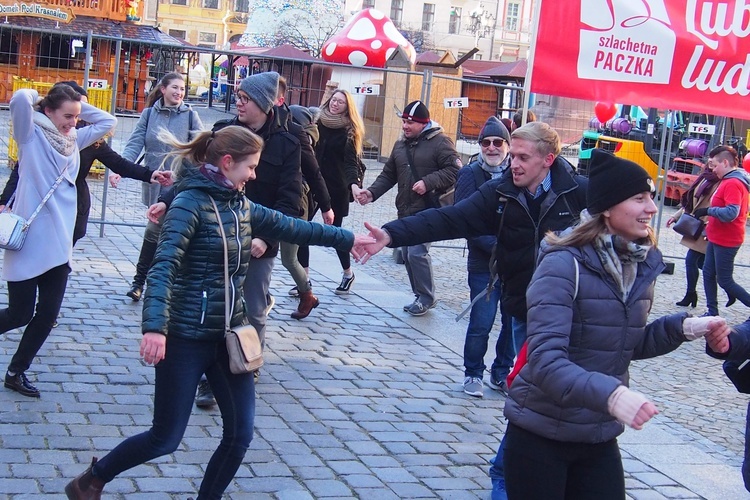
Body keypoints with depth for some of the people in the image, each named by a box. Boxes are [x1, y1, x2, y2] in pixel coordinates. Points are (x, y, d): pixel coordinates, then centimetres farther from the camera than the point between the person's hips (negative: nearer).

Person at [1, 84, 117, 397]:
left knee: (48, 314, 7)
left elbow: (107, 122, 19)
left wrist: (78, 106, 10)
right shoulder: (32, 134, -5)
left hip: (59, 243, 6)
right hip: (28, 240, -6)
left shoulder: (74, 139, 14)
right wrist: (36, 98, -1)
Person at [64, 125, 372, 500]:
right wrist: (155, 327, -35)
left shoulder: (241, 206, 8)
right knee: (166, 438, 3)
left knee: (240, 434, 5)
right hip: (186, 337, -7)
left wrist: (348, 239, 20)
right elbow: (163, 267, -24)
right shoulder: (191, 202, -14)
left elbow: (293, 228, 18)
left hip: (228, 335, 7)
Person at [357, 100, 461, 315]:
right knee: (407, 254, 10)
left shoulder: (439, 142, -6)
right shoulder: (400, 145, 17)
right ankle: (420, 297, 23)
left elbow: (454, 170, -14)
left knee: (417, 252, -16)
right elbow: (388, 175, 20)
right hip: (405, 211, 8)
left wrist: (428, 182, -23)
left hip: (428, 211, -8)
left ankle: (426, 298, 1)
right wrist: (372, 192, 4)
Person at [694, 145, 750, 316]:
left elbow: (731, 213, -31)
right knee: (708, 273, 14)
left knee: (724, 280, -2)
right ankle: (712, 312, 20)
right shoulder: (729, 181, 12)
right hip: (717, 238, 11)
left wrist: (708, 211, -23)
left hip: (726, 241, -11)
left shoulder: (733, 183, -21)